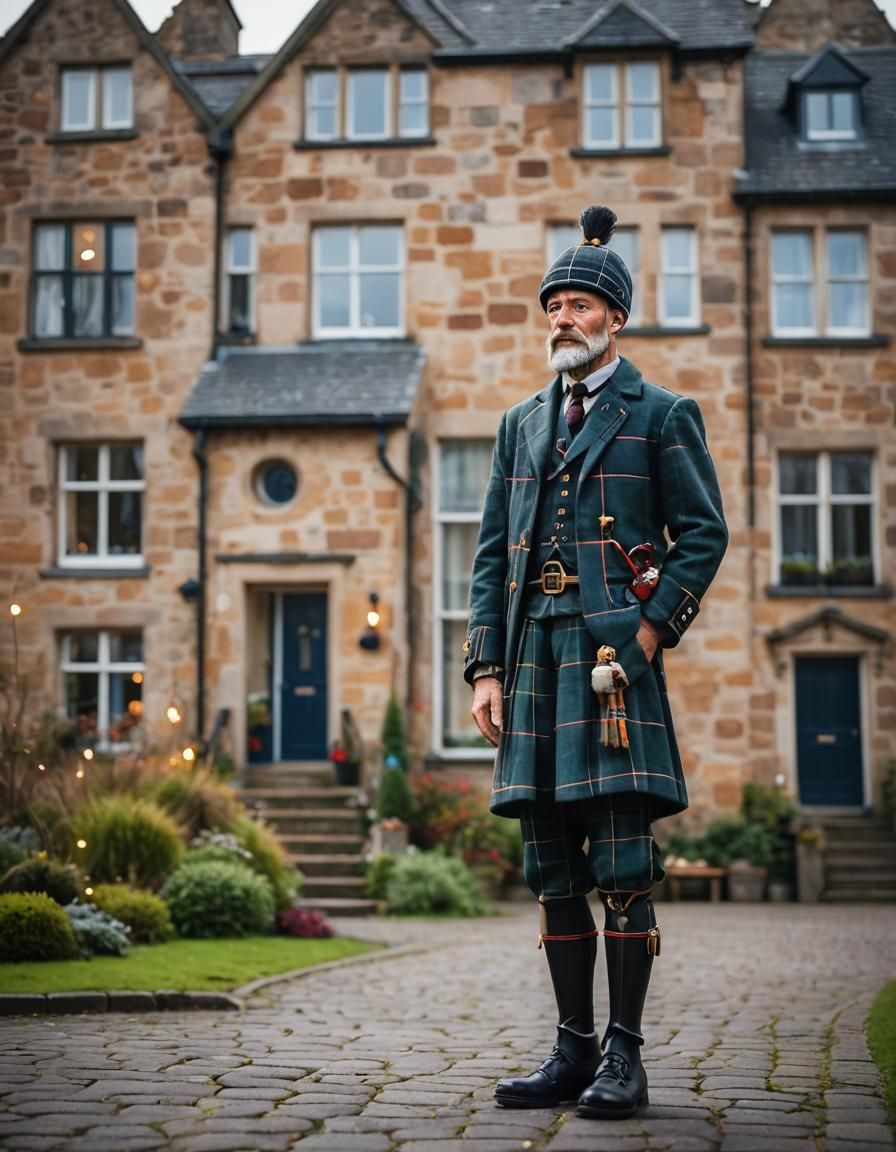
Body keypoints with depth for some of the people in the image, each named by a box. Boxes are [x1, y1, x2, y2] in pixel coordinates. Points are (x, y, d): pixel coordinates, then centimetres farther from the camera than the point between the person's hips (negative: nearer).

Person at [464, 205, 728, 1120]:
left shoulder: (662, 416, 6)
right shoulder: (521, 425, 19)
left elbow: (704, 533, 0)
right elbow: (491, 554, 15)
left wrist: (651, 632, -11)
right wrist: (487, 668, 6)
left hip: (614, 649, -5)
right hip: (534, 653, 5)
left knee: (623, 865, -6)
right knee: (553, 871, 7)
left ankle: (624, 1056, 1)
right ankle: (573, 1051, 14)